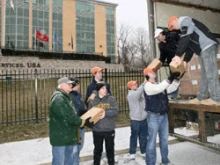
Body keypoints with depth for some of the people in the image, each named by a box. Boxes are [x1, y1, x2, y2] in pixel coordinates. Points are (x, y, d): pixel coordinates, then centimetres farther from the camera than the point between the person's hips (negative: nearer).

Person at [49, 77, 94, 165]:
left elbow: (72, 114, 16)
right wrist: (80, 122, -10)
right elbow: (68, 116, -25)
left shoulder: (65, 97, 16)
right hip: (60, 137, -10)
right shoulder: (59, 98, -18)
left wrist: (86, 120, 6)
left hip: (69, 137, 10)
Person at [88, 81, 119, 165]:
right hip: (97, 130, 1)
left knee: (110, 149, 15)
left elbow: (116, 111, -13)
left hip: (109, 129, -1)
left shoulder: (111, 99, -4)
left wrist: (105, 113, -25)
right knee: (97, 149, 17)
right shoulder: (93, 101, -1)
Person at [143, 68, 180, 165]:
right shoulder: (148, 86, -11)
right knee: (152, 141, -1)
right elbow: (158, 89, -29)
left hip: (163, 116, 8)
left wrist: (175, 78, 2)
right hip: (153, 116, -8)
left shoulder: (160, 85, 13)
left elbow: (172, 88, 14)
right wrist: (170, 79, -29)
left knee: (164, 139, 17)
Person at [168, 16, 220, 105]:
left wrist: (178, 55, -18)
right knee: (204, 73, 8)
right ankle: (202, 97, 12)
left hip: (208, 46, -10)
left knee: (210, 72, -11)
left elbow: (184, 39, -17)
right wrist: (185, 60, 12)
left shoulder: (185, 21, -4)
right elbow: (190, 45, 20)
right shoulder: (184, 26, 25)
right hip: (203, 49, 10)